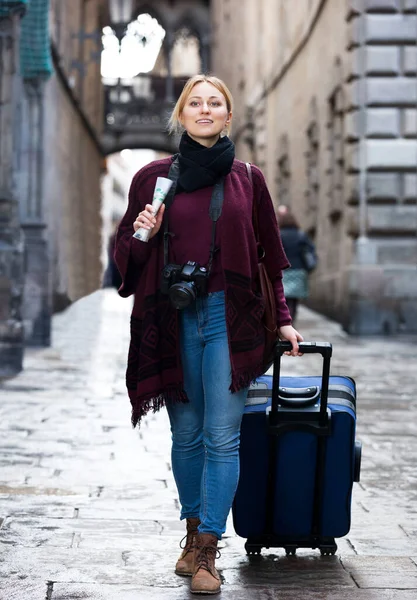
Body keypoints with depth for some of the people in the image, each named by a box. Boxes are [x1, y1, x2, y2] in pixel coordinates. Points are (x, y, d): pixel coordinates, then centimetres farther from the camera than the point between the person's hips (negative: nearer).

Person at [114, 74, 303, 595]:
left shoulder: (247, 179, 6)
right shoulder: (154, 177, 4)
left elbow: (269, 254, 14)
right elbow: (127, 254, 9)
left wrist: (282, 318, 11)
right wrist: (142, 235, -12)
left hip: (230, 317, 0)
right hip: (173, 318, 1)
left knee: (222, 438, -6)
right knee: (186, 435, 9)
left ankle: (206, 551, -3)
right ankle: (194, 532, 25)